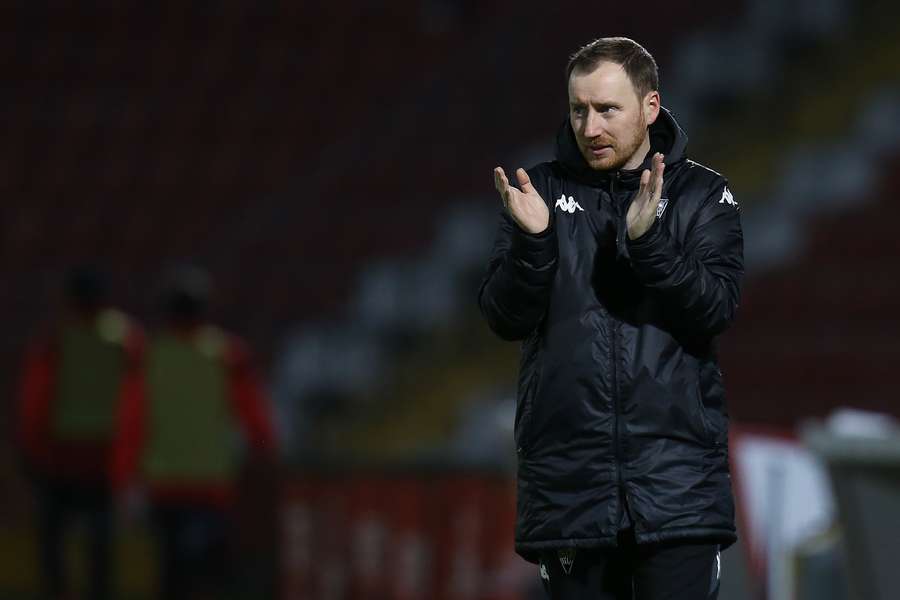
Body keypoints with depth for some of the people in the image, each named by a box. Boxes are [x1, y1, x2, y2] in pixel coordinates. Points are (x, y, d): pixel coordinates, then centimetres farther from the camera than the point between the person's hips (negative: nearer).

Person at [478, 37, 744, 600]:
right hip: (570, 483, 1)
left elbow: (717, 309, -8)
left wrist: (648, 241, -23)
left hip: (676, 481, -1)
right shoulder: (542, 191, 7)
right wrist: (530, 241, -18)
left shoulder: (702, 194, 5)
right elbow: (505, 319, 0)